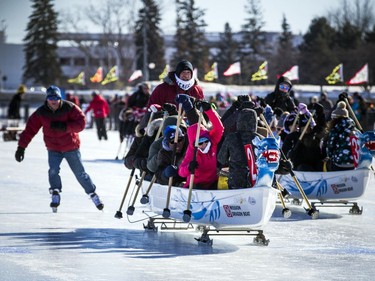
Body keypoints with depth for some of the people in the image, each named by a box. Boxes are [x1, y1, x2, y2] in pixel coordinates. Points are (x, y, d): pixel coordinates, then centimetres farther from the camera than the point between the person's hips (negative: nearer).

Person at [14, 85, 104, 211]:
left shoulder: (69, 108, -15)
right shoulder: (41, 113, -9)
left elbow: (81, 123, -20)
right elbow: (30, 129, -8)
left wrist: (64, 126, -33)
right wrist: (21, 147, -13)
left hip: (71, 147, -1)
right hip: (53, 149, 1)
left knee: (80, 173, 6)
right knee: (53, 170, -20)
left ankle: (93, 194, 23)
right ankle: (55, 195, -4)